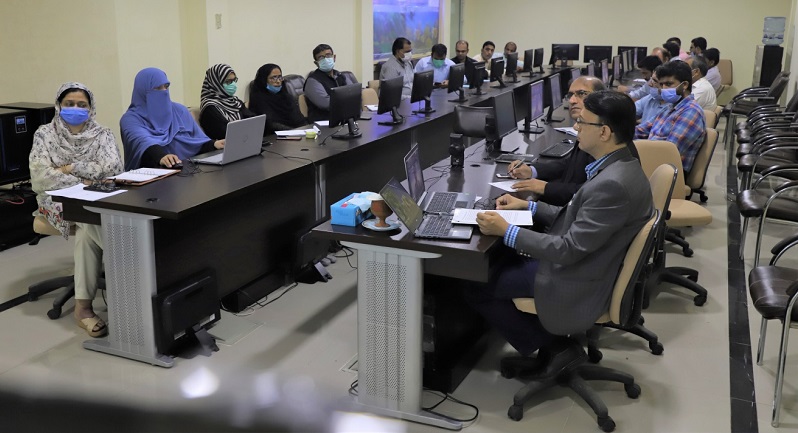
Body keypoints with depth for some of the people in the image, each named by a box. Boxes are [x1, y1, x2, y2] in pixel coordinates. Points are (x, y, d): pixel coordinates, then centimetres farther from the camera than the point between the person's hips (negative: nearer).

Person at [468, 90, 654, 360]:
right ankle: (550, 339, 21)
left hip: (579, 282, -10)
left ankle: (548, 347, 10)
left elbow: (569, 250, -26)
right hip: (579, 258, 10)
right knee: (495, 257, 19)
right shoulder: (617, 166, 1)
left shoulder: (613, 184, -30)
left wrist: (506, 231, -20)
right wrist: (529, 206, 8)